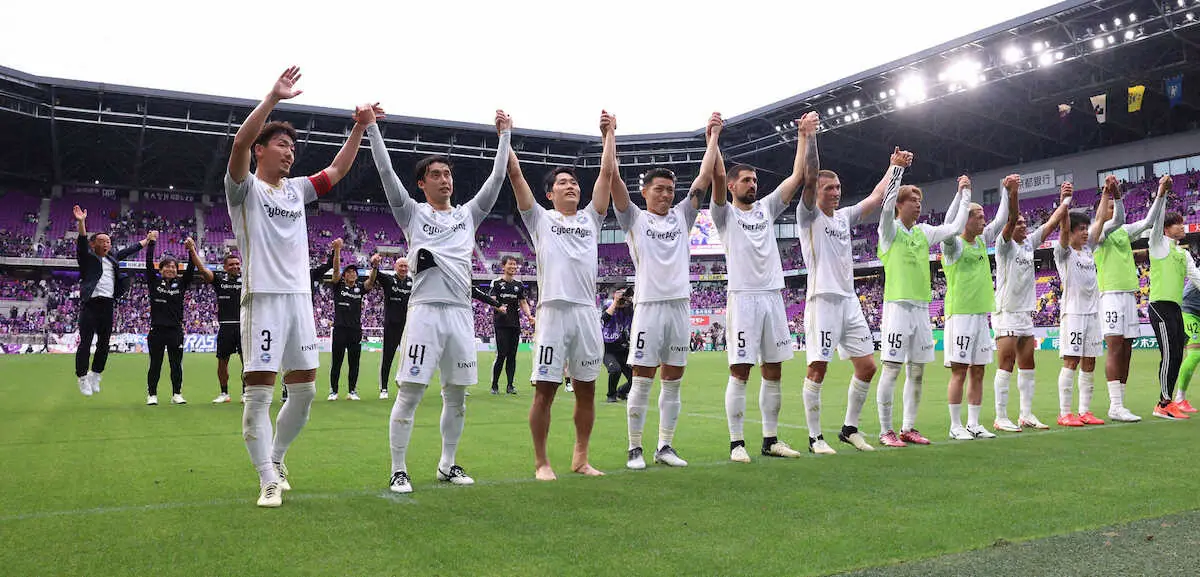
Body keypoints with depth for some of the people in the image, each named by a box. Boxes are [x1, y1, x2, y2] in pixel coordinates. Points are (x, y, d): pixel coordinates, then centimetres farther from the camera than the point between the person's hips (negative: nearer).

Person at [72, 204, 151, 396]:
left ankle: (95, 375, 22)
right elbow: (82, 242, -14)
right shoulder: (87, 257, 2)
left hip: (108, 305, 6)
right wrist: (81, 222, -30)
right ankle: (82, 377, 4)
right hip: (91, 304, -6)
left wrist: (148, 239, 35)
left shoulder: (112, 257, 19)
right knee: (85, 343, -5)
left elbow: (129, 250, 30)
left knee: (104, 344, 9)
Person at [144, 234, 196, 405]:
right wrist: (151, 243, -10)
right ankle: (152, 394, 12)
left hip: (176, 330, 1)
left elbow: (191, 269, -2)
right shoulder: (154, 282, 5)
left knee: (176, 364, 6)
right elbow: (148, 264, -4)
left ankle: (177, 394, 13)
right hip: (157, 330, -1)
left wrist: (192, 250, -14)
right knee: (155, 364, 5)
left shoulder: (180, 283, 8)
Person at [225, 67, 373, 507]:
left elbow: (338, 169, 24)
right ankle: (268, 481, -1)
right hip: (263, 298, -7)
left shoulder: (296, 190, 18)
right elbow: (240, 143, -18)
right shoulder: (245, 188, 0)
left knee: (304, 391, 10)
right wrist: (273, 97, -23)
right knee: (259, 393, -6)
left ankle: (275, 458, 28)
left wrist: (359, 128, 14)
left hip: (300, 297, 7)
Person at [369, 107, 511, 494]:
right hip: (426, 311, -4)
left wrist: (505, 135, 14)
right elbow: (387, 173, -1)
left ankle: (447, 465, 23)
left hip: (461, 313, 5)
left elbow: (496, 179, 14)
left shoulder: (468, 214, 17)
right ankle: (398, 471, 3)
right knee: (409, 393, -6)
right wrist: (371, 127, -6)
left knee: (457, 396, 10)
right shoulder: (413, 213, 7)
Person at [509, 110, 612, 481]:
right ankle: (541, 462, 9)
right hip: (553, 311, -3)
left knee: (587, 390, 8)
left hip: (587, 313, 4)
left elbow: (607, 173, 17)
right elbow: (515, 174, 6)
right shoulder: (540, 219, 11)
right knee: (545, 390, -2)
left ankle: (580, 458, 20)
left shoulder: (590, 219, 19)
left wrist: (609, 134, 19)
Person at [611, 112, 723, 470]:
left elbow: (704, 178, 12)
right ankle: (635, 449, 6)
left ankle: (665, 446, 15)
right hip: (649, 305, -4)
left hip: (680, 305, 4)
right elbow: (615, 181, -6)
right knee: (642, 380, -2)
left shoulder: (682, 216, 14)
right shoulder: (635, 218, 4)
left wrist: (713, 138, 12)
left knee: (673, 381, 7)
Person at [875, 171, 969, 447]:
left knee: (917, 371, 8)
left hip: (921, 308, 7)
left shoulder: (924, 232, 15)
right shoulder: (890, 230, -2)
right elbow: (887, 204, -19)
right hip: (897, 306, -6)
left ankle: (908, 428, 17)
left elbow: (955, 227, 17)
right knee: (892, 369, -7)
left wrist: (962, 194, 16)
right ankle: (885, 431, -1)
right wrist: (899, 167, -17)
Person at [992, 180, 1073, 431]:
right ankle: (1000, 418, -5)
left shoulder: (1029, 243, 14)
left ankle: (1026, 415, 16)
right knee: (1006, 366, -8)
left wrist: (1064, 201, 7)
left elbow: (1051, 223, 14)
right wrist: (1012, 193, -34)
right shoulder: (1004, 245, -5)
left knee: (1027, 365, 9)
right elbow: (1011, 218, -21)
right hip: (1006, 314, -8)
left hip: (1026, 314, 8)